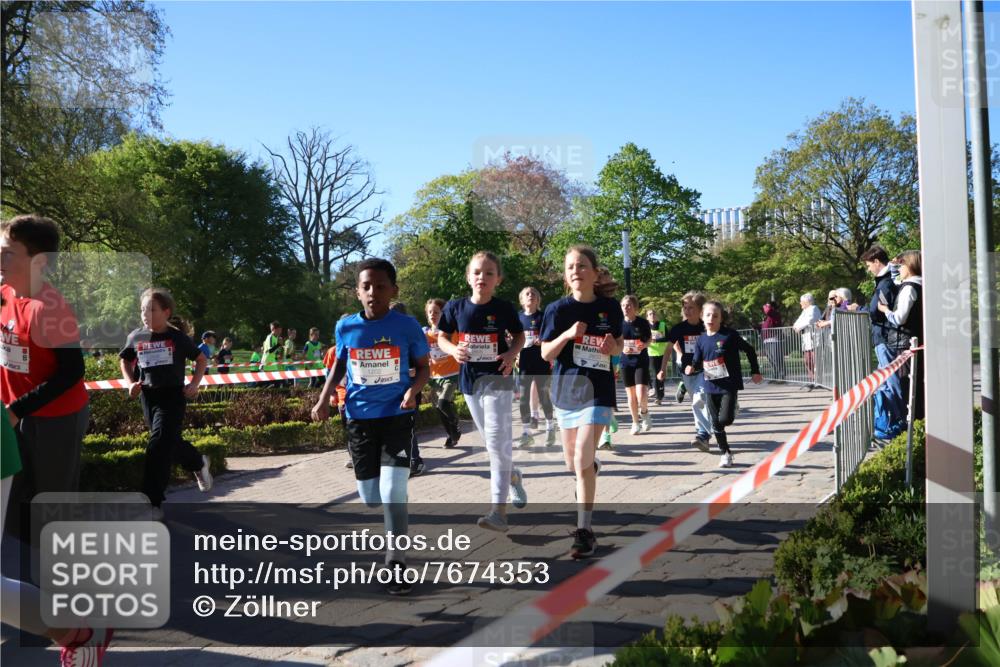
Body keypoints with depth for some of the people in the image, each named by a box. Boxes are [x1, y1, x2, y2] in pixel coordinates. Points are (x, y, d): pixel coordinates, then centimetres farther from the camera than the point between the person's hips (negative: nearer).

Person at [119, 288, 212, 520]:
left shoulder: (178, 337, -8)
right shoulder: (136, 337, -1)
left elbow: (201, 359, 6)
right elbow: (125, 360, 18)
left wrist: (194, 384, -6)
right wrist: (131, 383, 2)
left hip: (172, 396, -4)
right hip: (148, 397, 4)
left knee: (158, 446, -13)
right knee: (170, 442, 16)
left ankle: (152, 503, -9)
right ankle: (199, 463, 47)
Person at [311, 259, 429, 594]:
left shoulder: (407, 326, -10)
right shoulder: (346, 327, -3)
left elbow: (423, 367, 2)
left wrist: (413, 390, -18)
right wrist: (324, 399, 3)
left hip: (397, 417, -3)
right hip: (359, 418, 3)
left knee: (393, 493, -11)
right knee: (370, 497, 9)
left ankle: (396, 562, 5)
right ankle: (396, 527, 44)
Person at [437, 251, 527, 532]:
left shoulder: (504, 308, -8)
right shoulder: (455, 307, -4)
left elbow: (519, 335, 6)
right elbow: (442, 337, 7)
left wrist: (512, 354, -13)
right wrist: (453, 350, -13)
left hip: (497, 377, -4)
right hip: (470, 379, 4)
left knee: (497, 439, -12)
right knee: (490, 439, 17)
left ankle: (499, 510, -11)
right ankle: (513, 476, 45)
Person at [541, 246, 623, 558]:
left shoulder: (610, 307, -2)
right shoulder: (557, 309, -5)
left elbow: (618, 345, 12)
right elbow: (546, 354, -4)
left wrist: (613, 347, -12)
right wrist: (567, 335, -22)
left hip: (598, 390, -2)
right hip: (566, 389, 2)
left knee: (582, 460, -14)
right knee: (573, 463, 14)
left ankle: (585, 530, -3)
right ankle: (592, 466, 52)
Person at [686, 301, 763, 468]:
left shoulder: (729, 335, -11)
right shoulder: (701, 340, 2)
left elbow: (749, 350, -2)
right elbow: (697, 361, 6)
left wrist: (755, 372, 1)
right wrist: (692, 368, -16)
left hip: (729, 385, -5)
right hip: (711, 386, 5)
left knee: (725, 419, -16)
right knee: (716, 423, 8)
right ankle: (726, 453, 24)